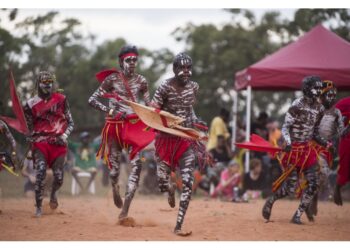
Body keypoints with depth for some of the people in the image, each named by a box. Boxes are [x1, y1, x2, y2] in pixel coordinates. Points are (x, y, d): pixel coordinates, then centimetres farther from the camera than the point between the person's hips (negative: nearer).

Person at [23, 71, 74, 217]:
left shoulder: (61, 100, 6)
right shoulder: (32, 104, 4)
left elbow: (70, 122, 10)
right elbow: (29, 128, 12)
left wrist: (65, 134, -8)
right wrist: (30, 146, 3)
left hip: (58, 142, 1)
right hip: (40, 141, -1)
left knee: (59, 177, -3)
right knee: (40, 173, -20)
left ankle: (53, 193, 33)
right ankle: (38, 208, -14)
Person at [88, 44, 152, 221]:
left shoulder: (141, 81, 7)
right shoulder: (112, 79, -2)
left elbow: (148, 104, 16)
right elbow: (92, 100, -5)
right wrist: (110, 111, -18)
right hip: (114, 125, -2)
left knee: (136, 164, -15)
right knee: (114, 165, 4)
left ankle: (125, 210, -17)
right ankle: (115, 189, 41)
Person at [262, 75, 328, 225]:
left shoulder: (319, 108, 7)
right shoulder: (297, 105, -11)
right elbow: (285, 127, -12)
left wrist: (325, 143, 3)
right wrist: (288, 142, -29)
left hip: (308, 148, 6)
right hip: (293, 148, -6)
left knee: (313, 184, -6)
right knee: (291, 187, -6)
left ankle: (298, 216, 5)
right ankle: (271, 200, 23)